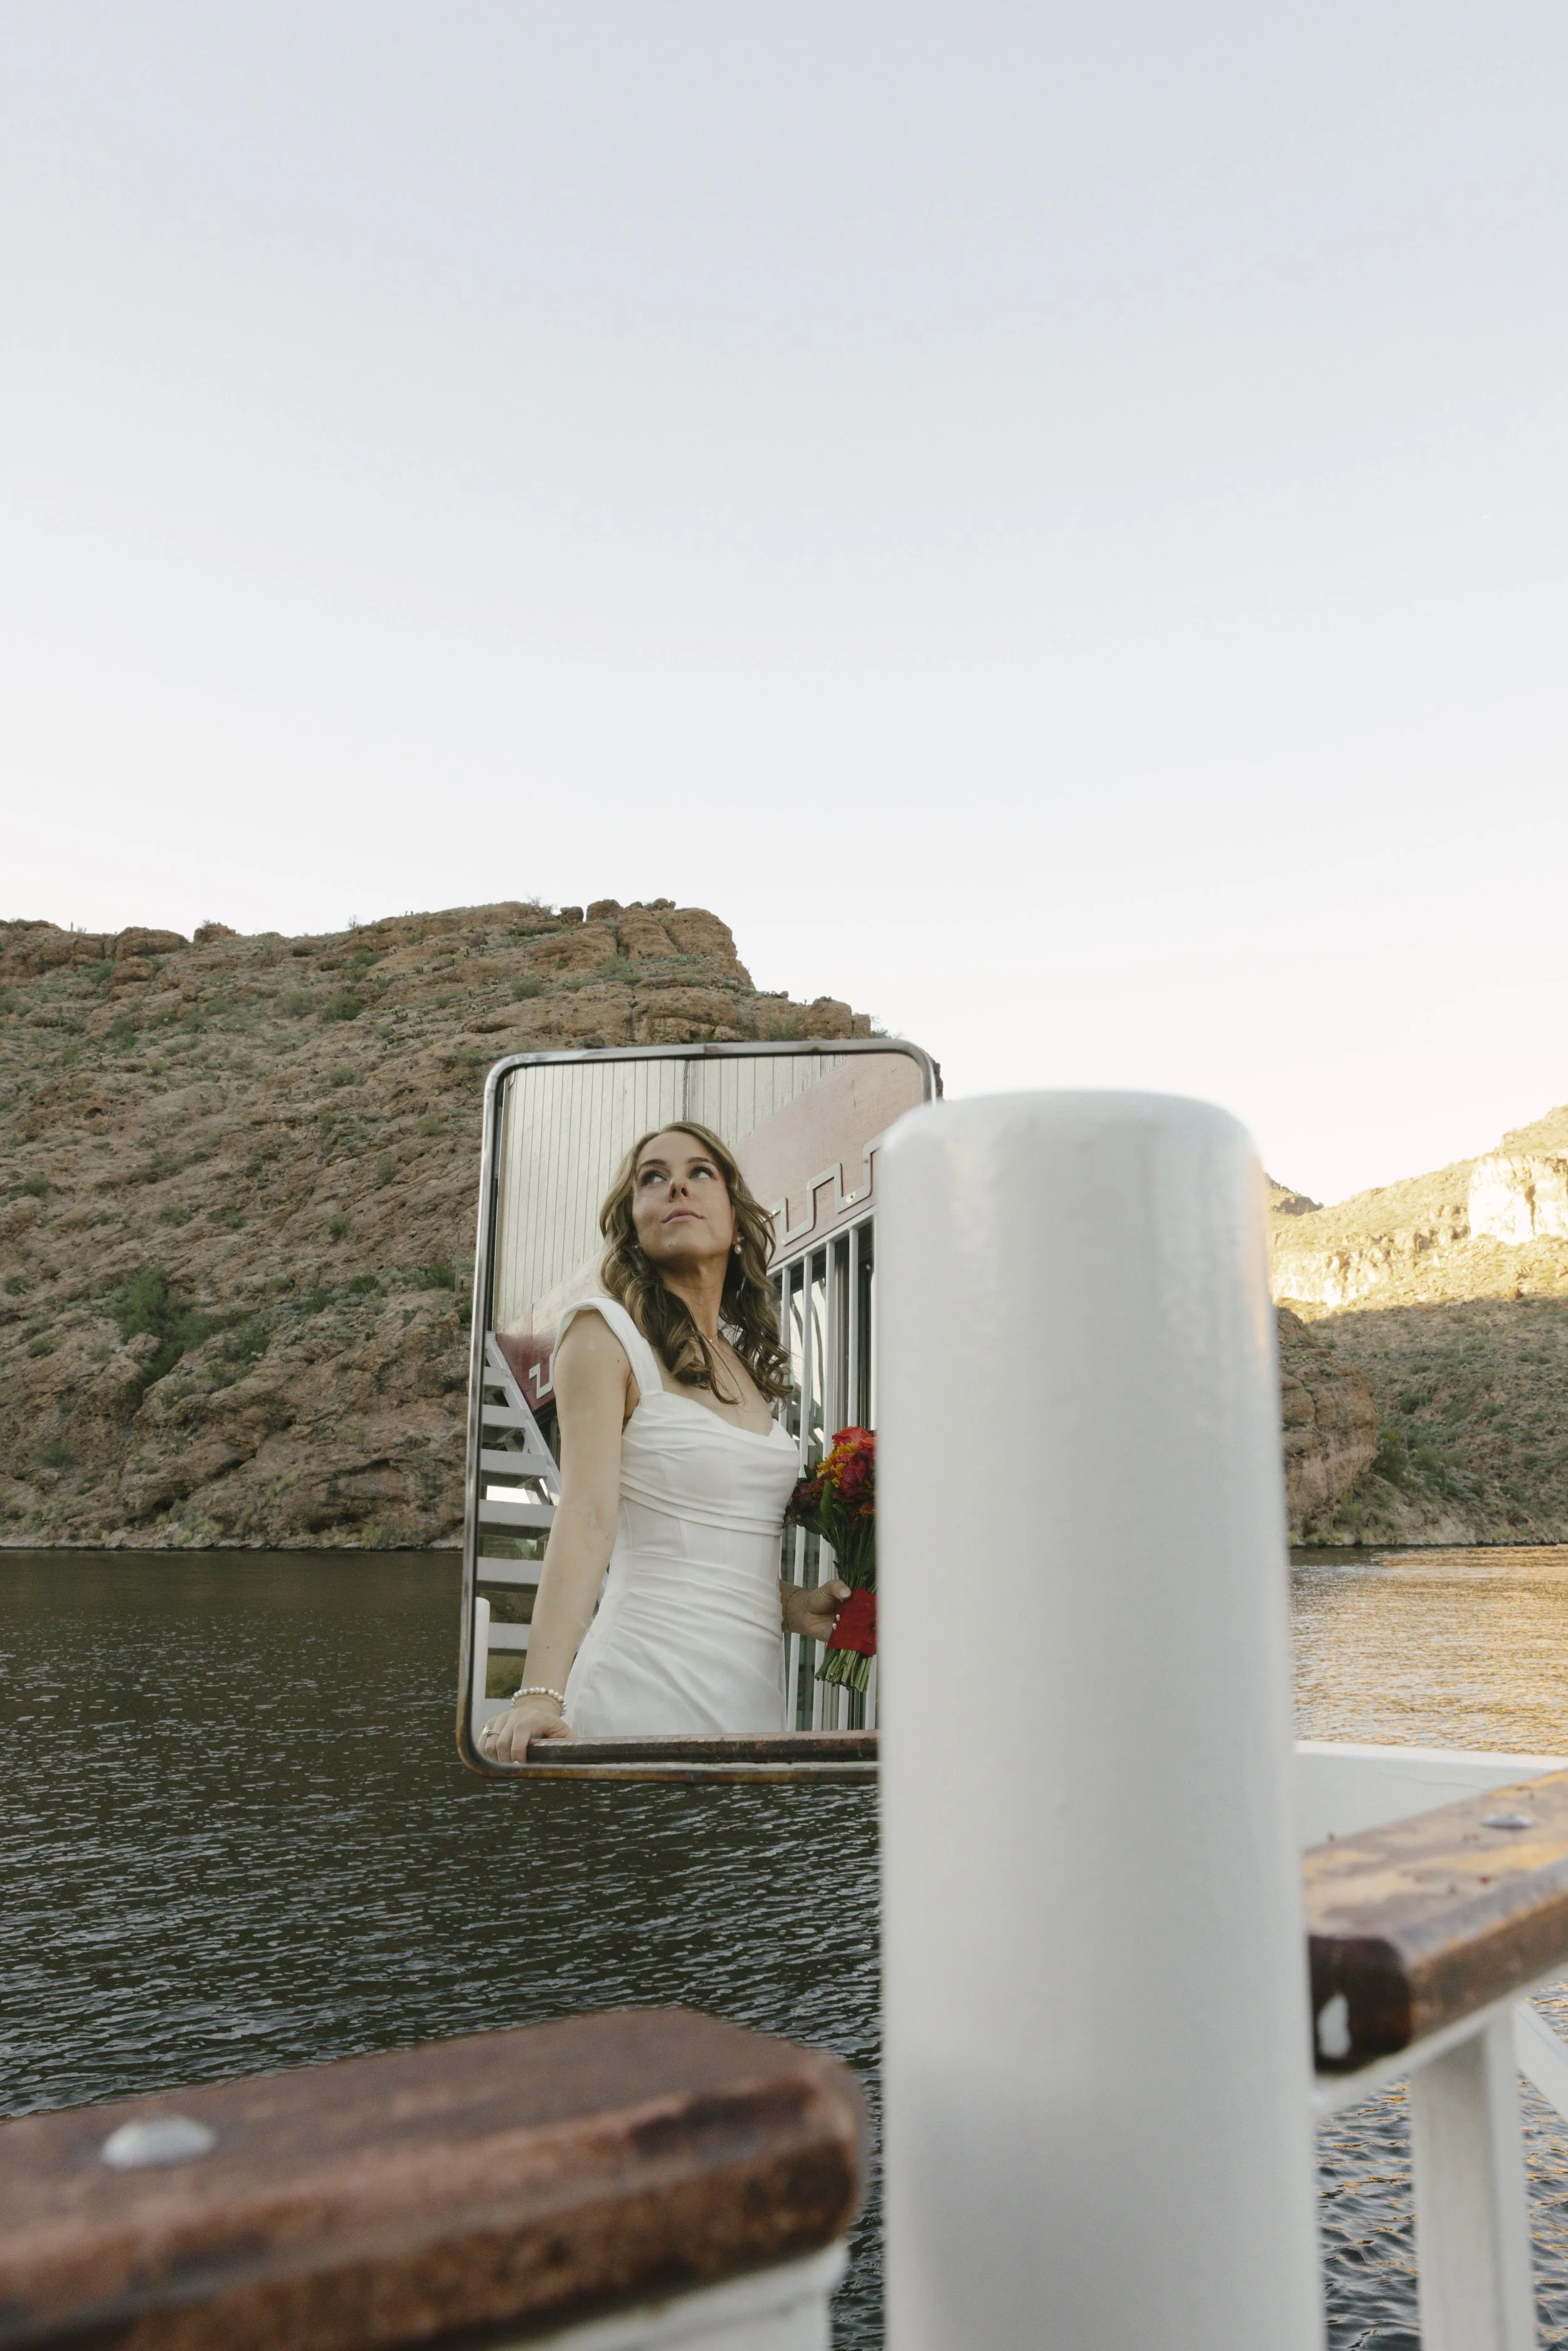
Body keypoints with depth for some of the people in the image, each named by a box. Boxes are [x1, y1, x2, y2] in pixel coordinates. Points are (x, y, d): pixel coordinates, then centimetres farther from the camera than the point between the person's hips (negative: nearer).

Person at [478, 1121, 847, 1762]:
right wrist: (541, 1694, -26)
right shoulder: (607, 1335, -5)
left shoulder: (746, 1362, 15)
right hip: (649, 1681, -6)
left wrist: (794, 1607, 4)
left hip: (751, 1686, 6)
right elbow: (586, 1515, -17)